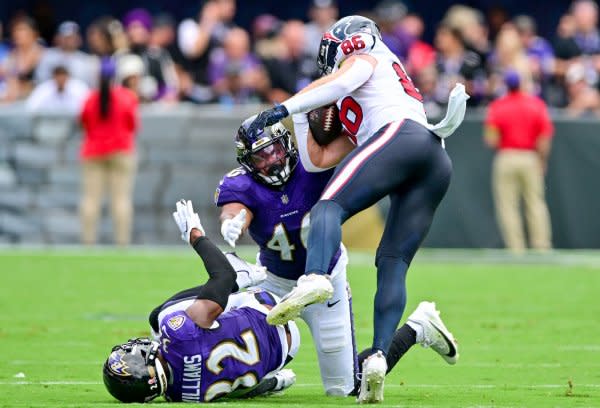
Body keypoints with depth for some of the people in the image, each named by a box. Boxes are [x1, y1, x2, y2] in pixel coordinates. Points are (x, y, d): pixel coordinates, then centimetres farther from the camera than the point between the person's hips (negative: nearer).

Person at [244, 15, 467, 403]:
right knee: (393, 263, 0)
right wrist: (301, 116, 46)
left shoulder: (367, 60, 25)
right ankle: (378, 357, -15)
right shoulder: (356, 127, 42)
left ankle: (315, 278, -49)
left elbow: (340, 82, 1)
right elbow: (317, 160, 36)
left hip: (402, 136, -8)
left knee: (330, 207, -20)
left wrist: (283, 108, -3)